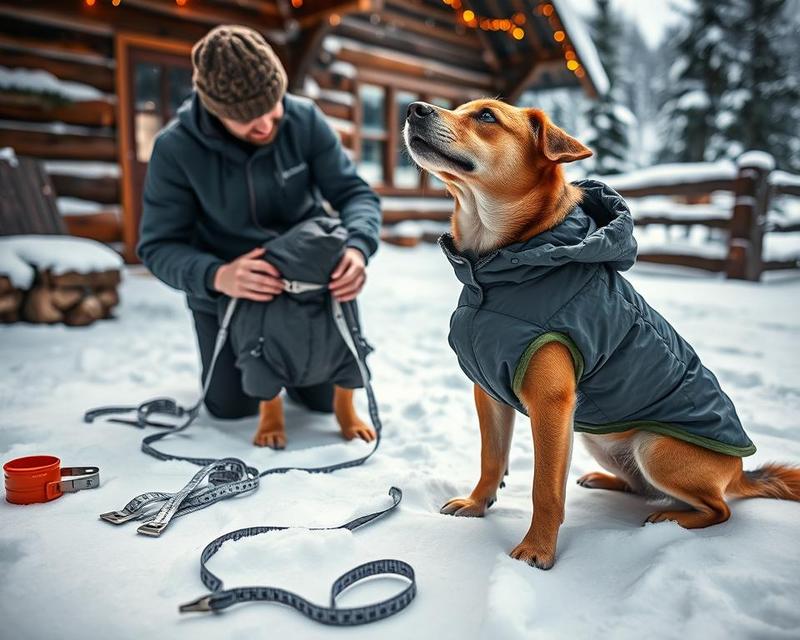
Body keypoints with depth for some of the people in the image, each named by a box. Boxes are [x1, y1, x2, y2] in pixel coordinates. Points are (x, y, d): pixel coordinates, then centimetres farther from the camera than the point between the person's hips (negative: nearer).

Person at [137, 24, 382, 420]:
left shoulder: (305, 120, -18)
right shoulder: (175, 149, -22)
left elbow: (354, 193, -13)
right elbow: (158, 246, -20)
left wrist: (358, 246, -36)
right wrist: (216, 276, -41)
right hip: (225, 294, -1)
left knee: (327, 398, 10)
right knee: (234, 407, 10)